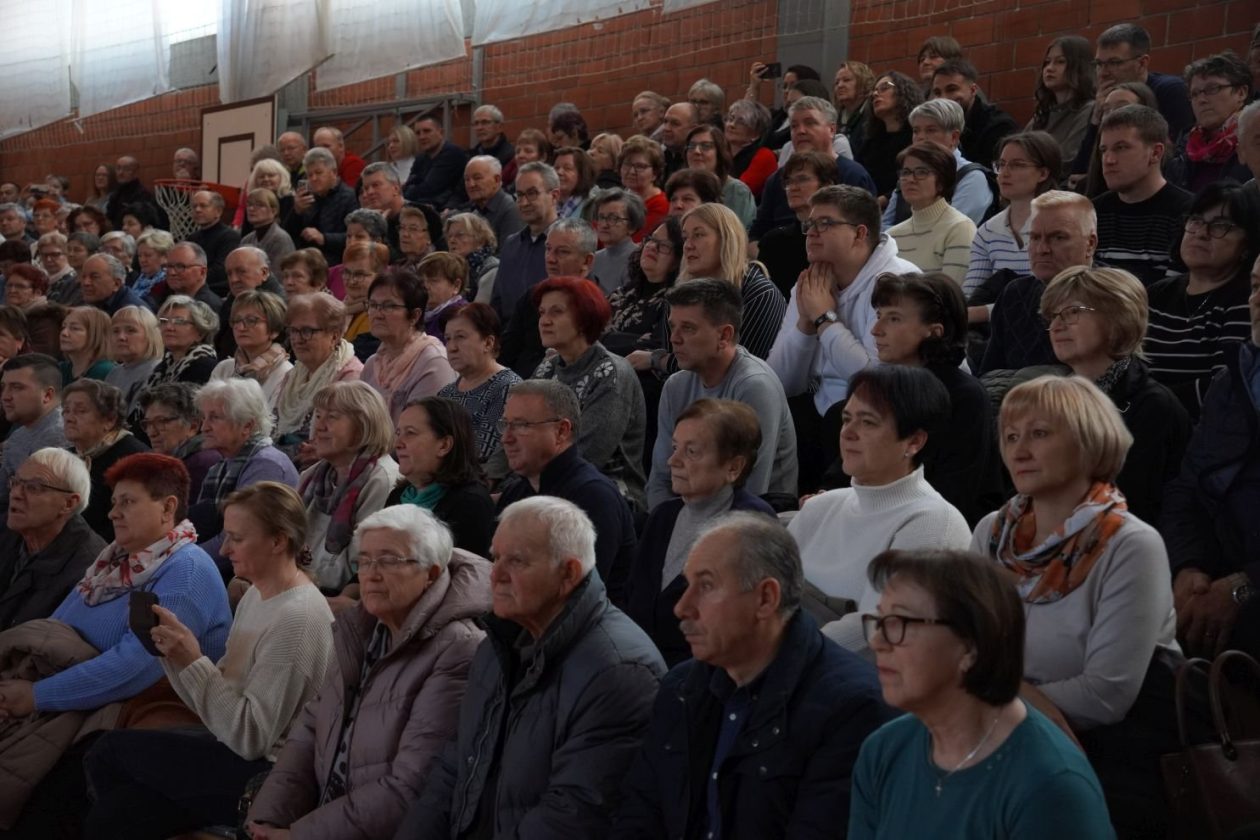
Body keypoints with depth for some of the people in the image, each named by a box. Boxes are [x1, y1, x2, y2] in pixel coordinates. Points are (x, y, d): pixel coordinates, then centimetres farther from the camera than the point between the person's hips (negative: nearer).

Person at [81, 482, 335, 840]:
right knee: (111, 811, -4)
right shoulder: (257, 595, 8)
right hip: (231, 748, 8)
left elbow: (250, 738, -23)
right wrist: (173, 652, -6)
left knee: (110, 751, -2)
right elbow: (220, 698, 8)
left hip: (263, 773, -8)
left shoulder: (295, 618, -21)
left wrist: (193, 662, -22)